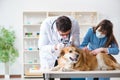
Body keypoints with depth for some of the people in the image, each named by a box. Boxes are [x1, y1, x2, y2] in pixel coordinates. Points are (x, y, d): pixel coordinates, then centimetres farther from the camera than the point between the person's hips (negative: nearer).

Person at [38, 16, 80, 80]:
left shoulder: (74, 24, -25)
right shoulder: (46, 24, -30)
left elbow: (76, 45, -14)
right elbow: (42, 47, -22)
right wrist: (55, 47, -40)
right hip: (49, 57, -1)